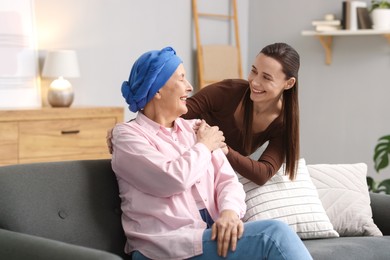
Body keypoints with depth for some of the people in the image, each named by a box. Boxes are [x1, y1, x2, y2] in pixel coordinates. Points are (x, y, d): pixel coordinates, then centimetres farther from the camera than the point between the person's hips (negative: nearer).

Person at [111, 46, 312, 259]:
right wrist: (203, 146, 3)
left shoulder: (194, 129, 19)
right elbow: (174, 179, -15)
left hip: (212, 235, 6)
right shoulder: (127, 135, 0)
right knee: (273, 234, -26)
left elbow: (227, 180, 9)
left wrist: (229, 211, -13)